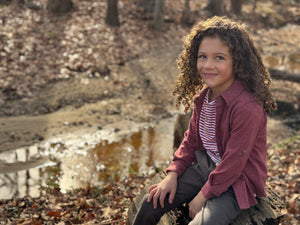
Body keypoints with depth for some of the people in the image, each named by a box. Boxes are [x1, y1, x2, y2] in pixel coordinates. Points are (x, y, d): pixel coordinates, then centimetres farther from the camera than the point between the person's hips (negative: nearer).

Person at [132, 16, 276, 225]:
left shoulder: (248, 107, -27)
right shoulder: (203, 95, -1)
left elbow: (233, 162, -23)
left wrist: (203, 196, -15)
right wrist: (172, 174, 1)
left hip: (237, 179, -7)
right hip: (205, 167, 7)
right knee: (152, 203, 2)